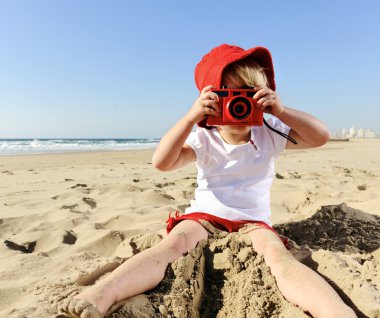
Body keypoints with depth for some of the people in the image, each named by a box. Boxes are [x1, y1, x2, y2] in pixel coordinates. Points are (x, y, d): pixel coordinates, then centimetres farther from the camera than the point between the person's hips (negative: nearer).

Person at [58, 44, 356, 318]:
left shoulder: (269, 135, 3)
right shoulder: (204, 140, -1)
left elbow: (321, 136, -4)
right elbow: (161, 162, -16)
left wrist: (281, 110, -18)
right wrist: (190, 118, -27)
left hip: (253, 221, 1)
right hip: (204, 215, 0)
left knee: (279, 256, -31)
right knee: (172, 243, -30)